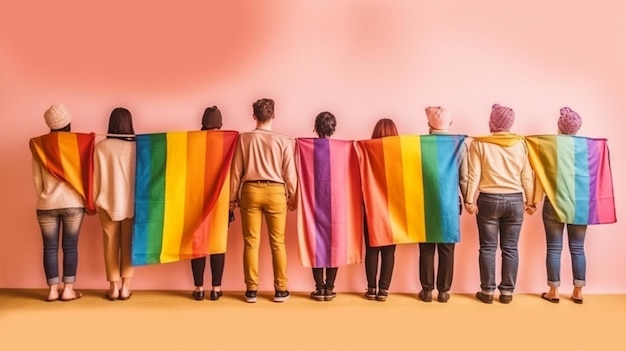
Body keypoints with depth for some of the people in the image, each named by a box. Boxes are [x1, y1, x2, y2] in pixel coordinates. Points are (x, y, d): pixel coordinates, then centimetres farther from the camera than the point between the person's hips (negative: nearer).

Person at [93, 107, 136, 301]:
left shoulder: (101, 146, -6)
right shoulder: (137, 146, -6)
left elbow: (95, 177, -1)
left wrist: (92, 201, 11)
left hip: (108, 203, 0)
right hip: (131, 203, 0)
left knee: (111, 244, 9)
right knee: (128, 244, 9)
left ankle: (114, 287, 13)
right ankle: (125, 287, 11)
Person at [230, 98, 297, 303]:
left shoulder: (244, 139, -1)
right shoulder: (283, 141, -4)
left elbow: (236, 171, 2)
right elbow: (289, 174, -1)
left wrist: (233, 196, 13)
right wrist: (292, 197, 12)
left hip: (251, 191, 1)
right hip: (275, 192, 0)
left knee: (251, 242, 6)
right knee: (278, 243, 8)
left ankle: (251, 290, 12)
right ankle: (280, 290, 14)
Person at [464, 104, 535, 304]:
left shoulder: (479, 143, -5)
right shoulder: (520, 144, 2)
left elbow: (474, 175, -8)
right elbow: (527, 176, 4)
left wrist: (469, 200, -3)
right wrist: (530, 201, 12)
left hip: (489, 200, -2)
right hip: (514, 201, 2)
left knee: (488, 248, 6)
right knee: (510, 249, 8)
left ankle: (487, 291, 10)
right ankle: (507, 292, 13)